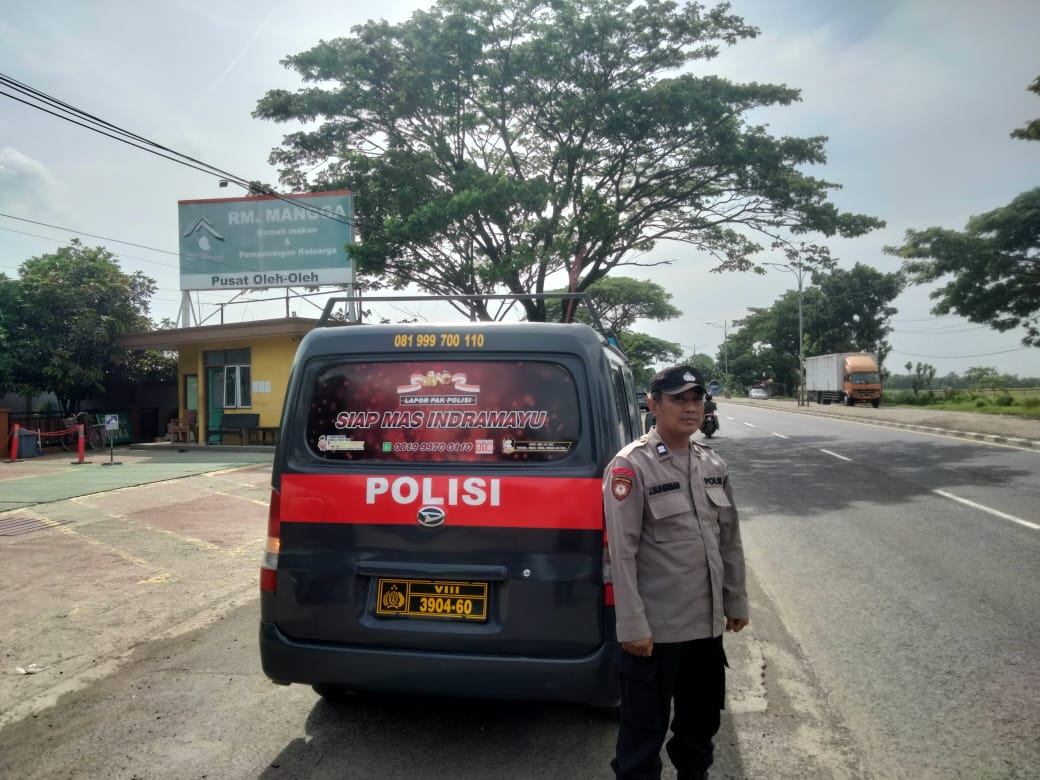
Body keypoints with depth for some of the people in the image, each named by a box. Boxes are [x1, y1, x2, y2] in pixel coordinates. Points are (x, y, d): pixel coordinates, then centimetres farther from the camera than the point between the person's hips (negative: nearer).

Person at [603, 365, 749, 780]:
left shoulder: (714, 465, 5)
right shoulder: (630, 466, -15)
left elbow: (730, 540, 13)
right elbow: (622, 552, -18)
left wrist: (736, 602, 13)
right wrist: (632, 626, -19)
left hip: (707, 623, 7)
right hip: (656, 628, -6)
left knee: (701, 723, 24)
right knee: (644, 730, 8)